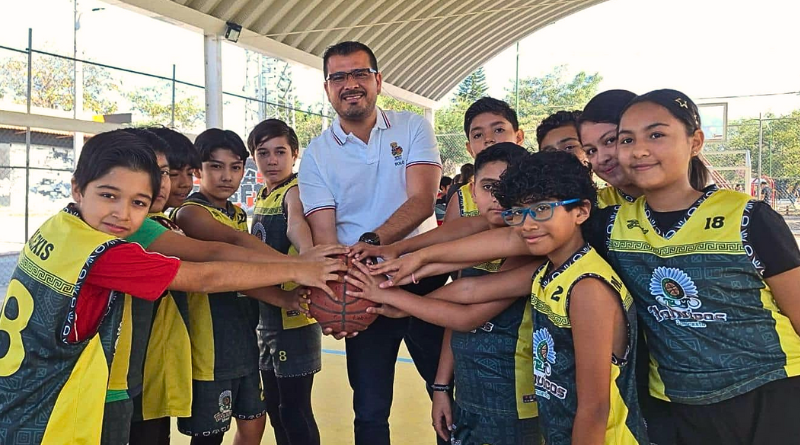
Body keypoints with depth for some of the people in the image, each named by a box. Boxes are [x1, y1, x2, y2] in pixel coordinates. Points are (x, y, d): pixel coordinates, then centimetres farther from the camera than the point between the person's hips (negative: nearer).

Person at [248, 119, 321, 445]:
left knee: (294, 408, -1)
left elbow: (296, 225, -36)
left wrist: (309, 255, -56)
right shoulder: (261, 197, 11)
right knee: (274, 405, 17)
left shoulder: (295, 191, -13)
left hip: (293, 312, -8)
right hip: (266, 313, 8)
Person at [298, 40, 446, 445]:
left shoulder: (412, 128, 0)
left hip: (423, 279, 0)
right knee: (370, 410, 9)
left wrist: (372, 241, -31)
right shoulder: (316, 155, 0)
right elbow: (324, 236, -7)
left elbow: (422, 201, -14)